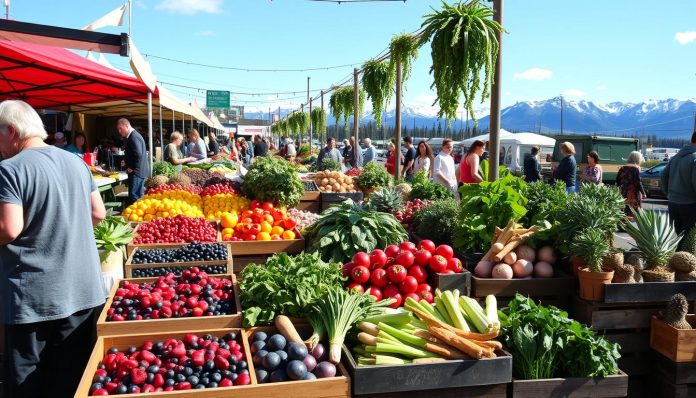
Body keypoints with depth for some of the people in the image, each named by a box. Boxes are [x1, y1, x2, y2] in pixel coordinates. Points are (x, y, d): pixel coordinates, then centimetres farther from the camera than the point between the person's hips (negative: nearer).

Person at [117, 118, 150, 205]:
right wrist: (126, 160, 12)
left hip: (136, 172, -10)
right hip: (140, 171, 10)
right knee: (139, 195, 15)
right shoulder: (133, 135, 16)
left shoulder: (134, 137, -17)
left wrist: (132, 168, -17)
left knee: (134, 197, -9)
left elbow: (138, 155, -25)